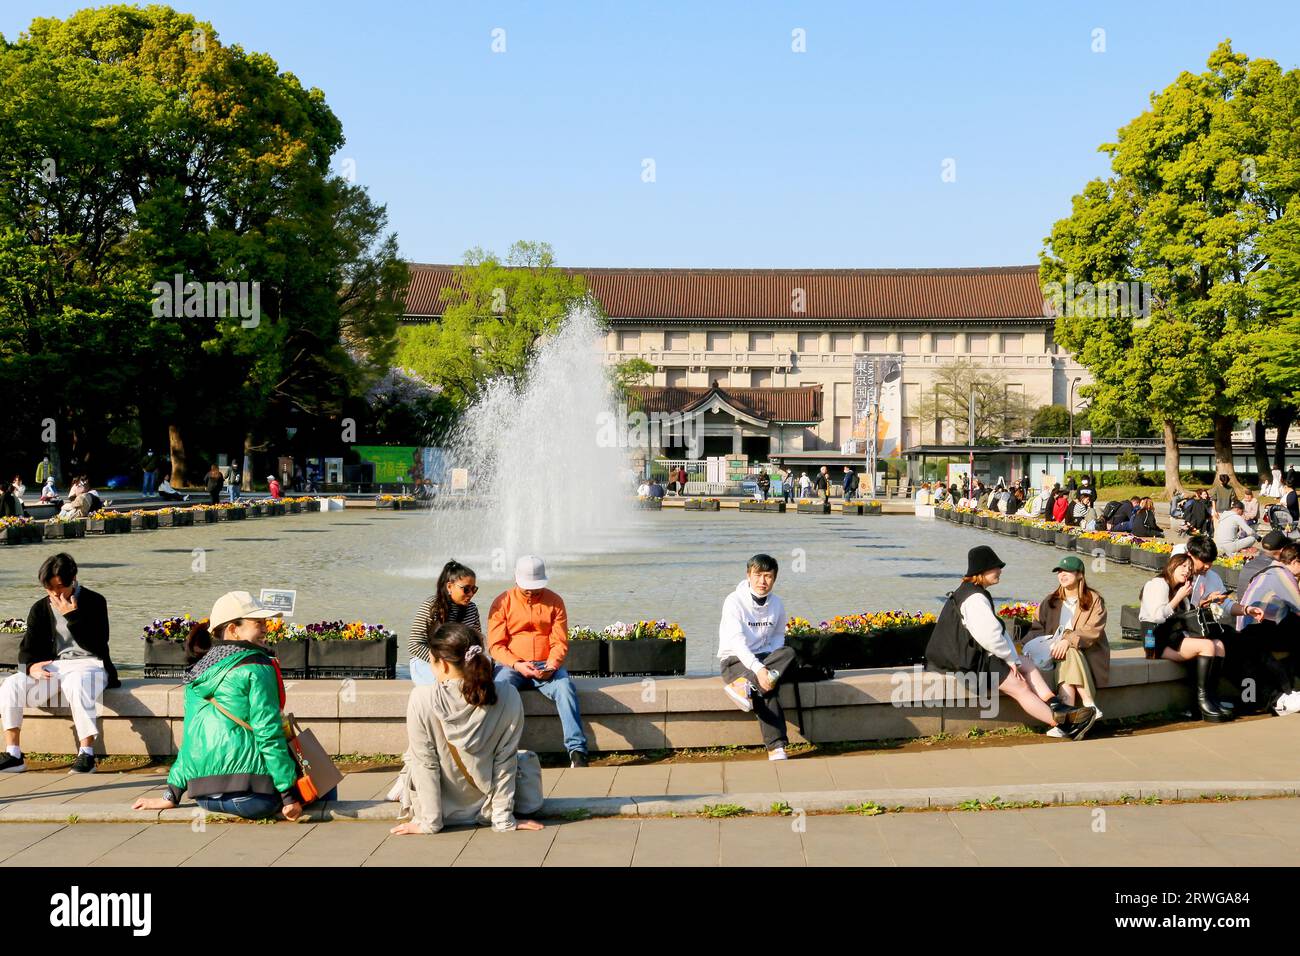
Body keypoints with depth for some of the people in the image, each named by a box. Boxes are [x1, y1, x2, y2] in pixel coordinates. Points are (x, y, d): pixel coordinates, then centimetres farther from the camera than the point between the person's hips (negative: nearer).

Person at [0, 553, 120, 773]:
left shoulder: (94, 602, -1)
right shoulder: (40, 609, 11)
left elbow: (97, 645, -11)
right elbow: (27, 649, 10)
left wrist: (72, 616, -18)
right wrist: (31, 666, -14)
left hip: (88, 664, -4)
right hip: (51, 666, 5)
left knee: (77, 685, -40)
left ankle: (87, 753, -35)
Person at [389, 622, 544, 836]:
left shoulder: (421, 699, -25)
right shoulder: (508, 698, -20)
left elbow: (424, 764, -17)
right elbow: (505, 761, -13)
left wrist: (429, 822, -10)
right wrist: (503, 818, -5)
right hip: (485, 810, 1)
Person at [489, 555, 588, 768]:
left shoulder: (554, 602, 7)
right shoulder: (502, 603, 3)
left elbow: (560, 643, 3)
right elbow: (496, 645, -2)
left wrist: (552, 665, -18)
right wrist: (517, 664, -20)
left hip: (546, 666, 0)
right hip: (512, 666, 0)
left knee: (565, 687, -31)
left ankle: (577, 749, -35)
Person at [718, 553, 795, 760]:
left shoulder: (776, 604, 5)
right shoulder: (734, 601, -12)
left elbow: (778, 636, 14)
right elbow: (737, 642, -20)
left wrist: (772, 663, -9)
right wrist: (758, 669, -34)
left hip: (763, 657, 5)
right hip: (735, 659, -5)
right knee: (767, 690, -32)